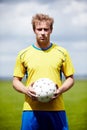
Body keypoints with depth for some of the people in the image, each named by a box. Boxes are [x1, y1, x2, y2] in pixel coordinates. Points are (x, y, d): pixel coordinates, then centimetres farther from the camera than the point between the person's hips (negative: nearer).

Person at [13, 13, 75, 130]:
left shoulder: (62, 52, 7)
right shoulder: (23, 54, 6)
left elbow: (70, 78, 12)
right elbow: (16, 81, 11)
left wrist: (60, 90, -8)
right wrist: (26, 90, -10)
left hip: (56, 108, 0)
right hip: (31, 109, 0)